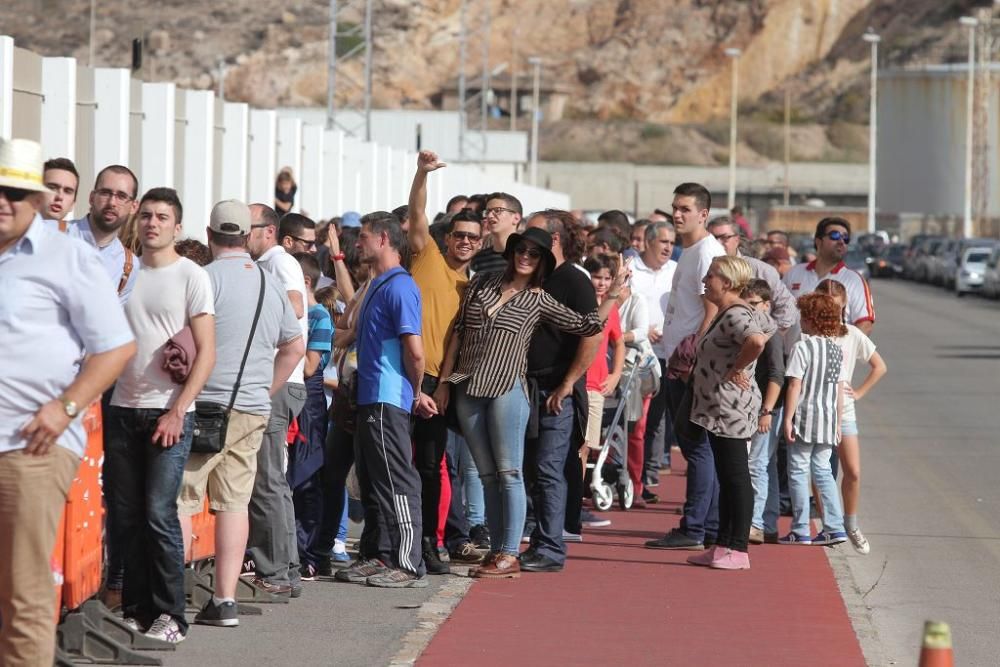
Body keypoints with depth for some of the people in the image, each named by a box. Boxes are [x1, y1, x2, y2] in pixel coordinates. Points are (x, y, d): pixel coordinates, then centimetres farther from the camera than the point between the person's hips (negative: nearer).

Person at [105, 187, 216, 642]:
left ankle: (170, 616, -1)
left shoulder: (191, 276, -2)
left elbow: (206, 353, -5)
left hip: (169, 412, -4)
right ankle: (136, 609, 13)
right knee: (125, 515, 4)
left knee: (159, 513, -9)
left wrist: (177, 412, -12)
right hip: (123, 410, 4)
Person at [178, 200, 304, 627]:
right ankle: (225, 600, 6)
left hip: (208, 406, -6)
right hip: (254, 411, 6)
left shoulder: (208, 278, -10)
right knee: (234, 502, 7)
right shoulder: (271, 284, 12)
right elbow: (295, 347, 20)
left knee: (181, 499, -3)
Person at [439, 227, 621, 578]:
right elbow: (458, 333, 14)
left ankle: (509, 556, -5)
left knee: (509, 473, -6)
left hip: (507, 389, -3)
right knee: (487, 475, 6)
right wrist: (444, 381, 10)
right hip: (468, 391, 3)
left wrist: (615, 293, -4)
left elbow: (587, 326, 3)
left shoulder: (539, 301, 5)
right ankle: (496, 550, 11)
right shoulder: (481, 284, 12)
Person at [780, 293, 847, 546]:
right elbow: (839, 389, 13)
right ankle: (835, 527, 7)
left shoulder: (802, 347, -11)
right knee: (822, 470, 13)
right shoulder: (837, 349, 9)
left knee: (798, 471, 1)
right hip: (828, 419, 6)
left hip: (805, 419, -6)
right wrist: (838, 422, 19)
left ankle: (801, 530, 1)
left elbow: (795, 385, -15)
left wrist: (788, 419, -13)